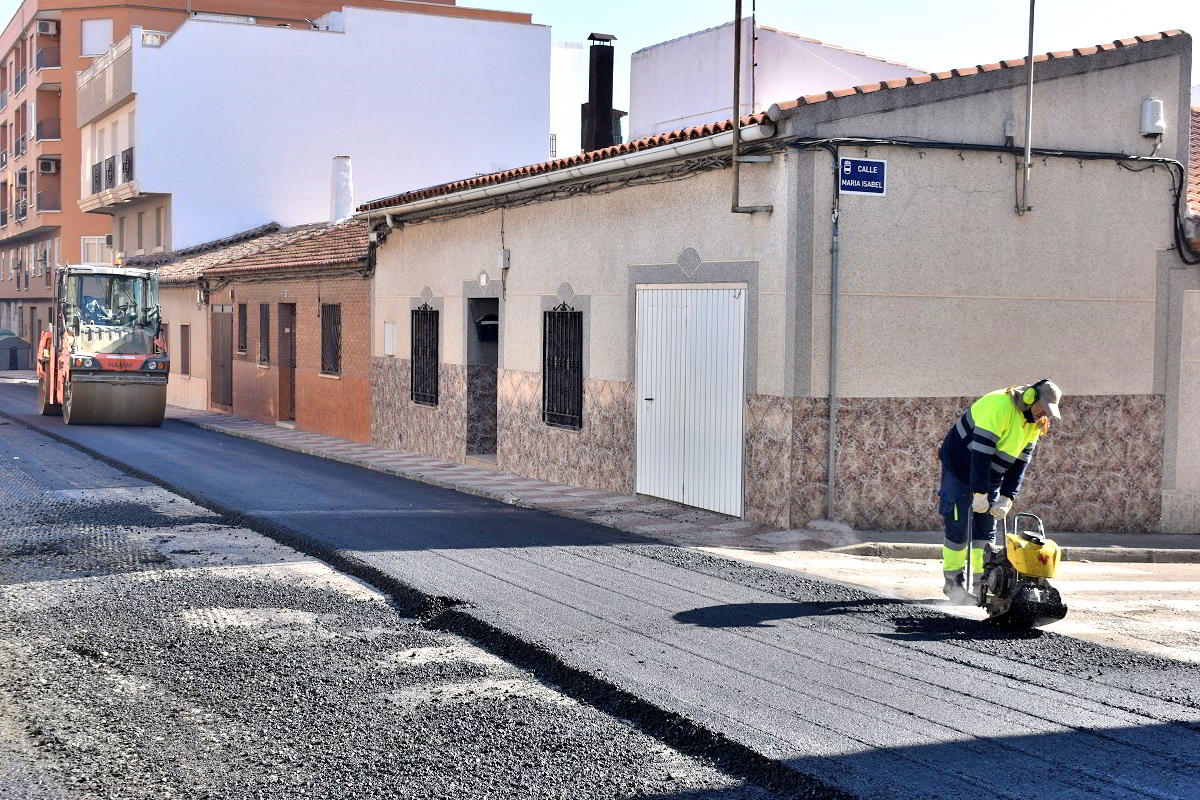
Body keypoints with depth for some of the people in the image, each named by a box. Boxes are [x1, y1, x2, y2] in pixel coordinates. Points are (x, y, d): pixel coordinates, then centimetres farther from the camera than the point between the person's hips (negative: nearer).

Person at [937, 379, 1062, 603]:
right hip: (960, 467, -7)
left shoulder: (1034, 424, -2)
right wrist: (979, 494, -29)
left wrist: (1007, 498, -10)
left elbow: (1020, 463, -1)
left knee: (987, 530, 4)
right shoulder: (998, 405, -29)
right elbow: (981, 453, -30)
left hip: (990, 477, 7)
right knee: (958, 528, -6)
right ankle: (953, 582, 4)